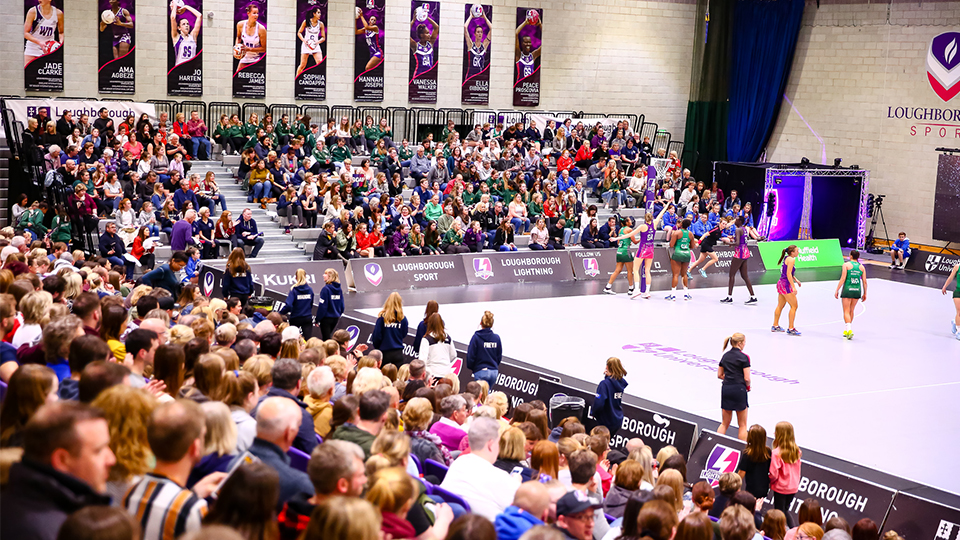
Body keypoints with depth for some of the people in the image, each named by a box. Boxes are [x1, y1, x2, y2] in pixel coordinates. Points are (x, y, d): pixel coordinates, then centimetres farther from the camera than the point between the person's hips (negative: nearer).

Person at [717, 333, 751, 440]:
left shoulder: (725, 356, 11)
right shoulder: (744, 357, -8)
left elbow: (719, 375, 14)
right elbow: (747, 378, -11)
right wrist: (748, 386, 7)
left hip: (725, 389, 5)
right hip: (739, 389, -5)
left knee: (725, 423, 14)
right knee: (742, 425, 6)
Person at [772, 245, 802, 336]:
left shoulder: (787, 258, 13)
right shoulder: (791, 259, -15)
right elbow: (788, 274, -21)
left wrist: (796, 280, 18)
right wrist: (793, 287, -23)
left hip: (781, 283, 10)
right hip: (786, 284, -10)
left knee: (780, 306, 19)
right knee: (794, 306, -4)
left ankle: (775, 326, 29)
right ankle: (791, 329, -4)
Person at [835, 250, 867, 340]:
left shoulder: (846, 265, -5)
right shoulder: (862, 267, 7)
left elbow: (843, 279, -10)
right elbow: (864, 281, 6)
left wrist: (837, 290, -7)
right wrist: (865, 293, 13)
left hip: (847, 289, -4)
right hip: (857, 290, 4)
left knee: (846, 311, -1)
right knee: (851, 311, 18)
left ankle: (849, 330, -20)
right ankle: (846, 330, 29)